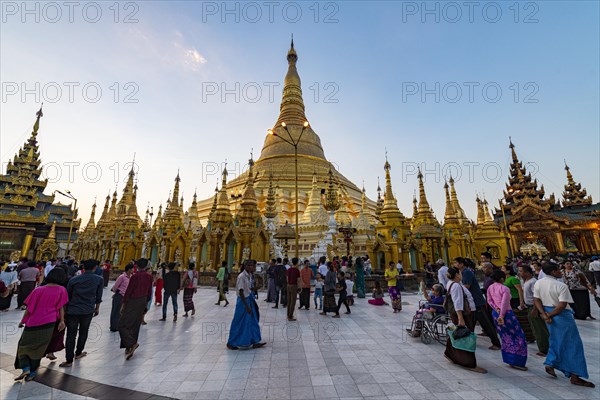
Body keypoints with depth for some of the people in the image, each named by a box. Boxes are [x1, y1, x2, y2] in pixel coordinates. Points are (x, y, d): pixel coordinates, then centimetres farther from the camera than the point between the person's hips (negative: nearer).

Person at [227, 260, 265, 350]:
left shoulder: (248, 276, 4)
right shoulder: (241, 276, -21)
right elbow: (241, 292, -21)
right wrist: (247, 306, -20)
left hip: (249, 300, 9)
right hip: (243, 301, -9)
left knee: (252, 322, 14)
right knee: (239, 323, 5)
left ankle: (254, 342, 25)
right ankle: (231, 343, 24)